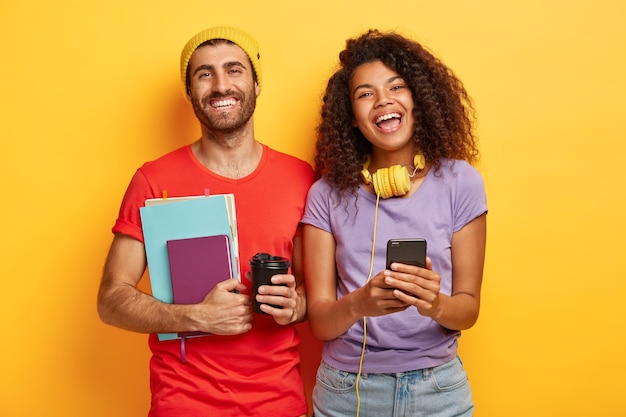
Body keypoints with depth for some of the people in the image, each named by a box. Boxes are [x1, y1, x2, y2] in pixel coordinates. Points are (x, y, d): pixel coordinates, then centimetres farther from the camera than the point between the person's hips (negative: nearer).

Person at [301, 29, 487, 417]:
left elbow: (469, 307, -3)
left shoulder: (460, 181, -7)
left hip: (437, 386, 0)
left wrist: (436, 305, -25)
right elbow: (319, 321, -7)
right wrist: (358, 304, -28)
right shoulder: (328, 194, -6)